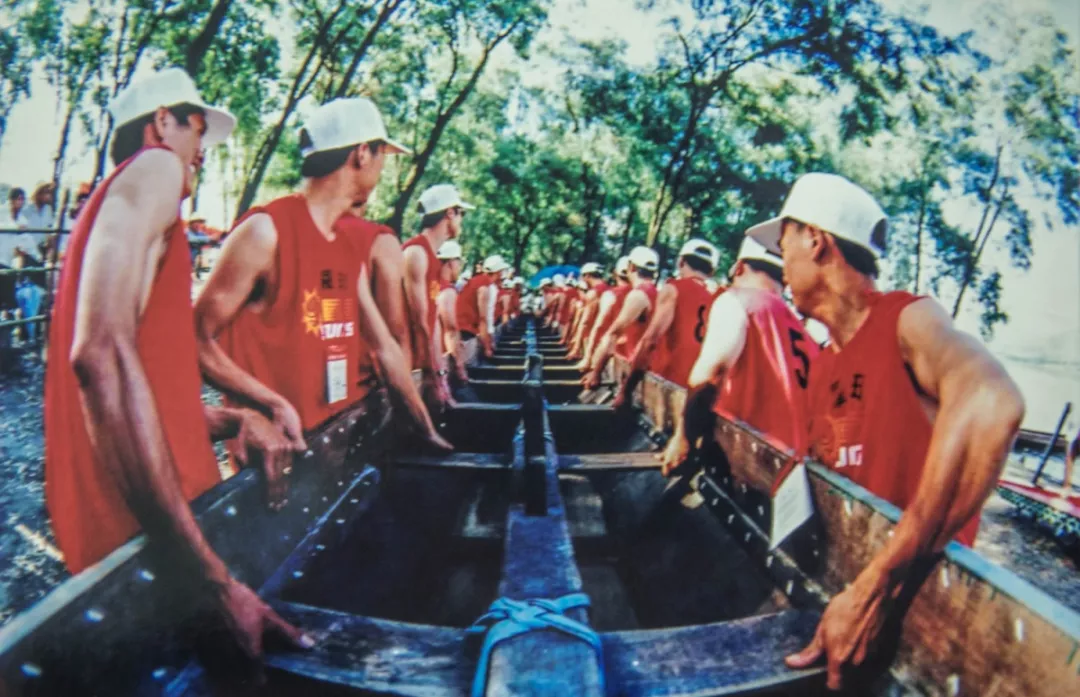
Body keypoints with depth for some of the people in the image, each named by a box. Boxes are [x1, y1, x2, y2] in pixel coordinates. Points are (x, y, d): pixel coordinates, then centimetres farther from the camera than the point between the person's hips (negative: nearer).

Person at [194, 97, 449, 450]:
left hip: (342, 437, 7)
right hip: (280, 450, -7)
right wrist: (274, 405, -23)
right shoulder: (265, 231, -13)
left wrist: (428, 432, 16)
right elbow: (198, 341, -13)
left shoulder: (351, 245, 10)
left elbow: (385, 349, 15)